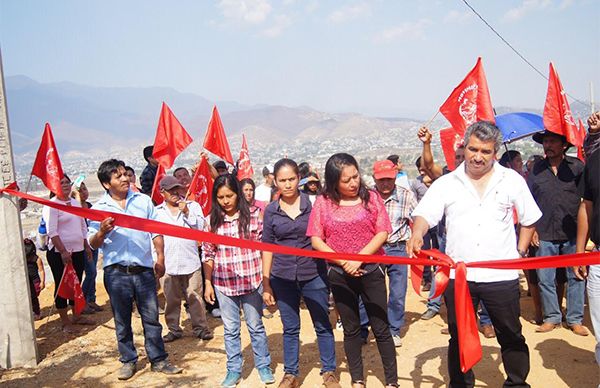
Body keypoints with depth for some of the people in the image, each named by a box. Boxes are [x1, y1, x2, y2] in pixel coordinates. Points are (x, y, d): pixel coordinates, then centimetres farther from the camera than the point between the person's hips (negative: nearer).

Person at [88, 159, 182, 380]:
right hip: (116, 272, -1)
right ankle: (128, 361, 26)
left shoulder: (143, 200, 7)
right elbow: (93, 244, 2)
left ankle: (158, 360, 18)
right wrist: (102, 232, -19)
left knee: (151, 317, 6)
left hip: (144, 269, 1)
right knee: (122, 320, 10)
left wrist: (160, 257, 0)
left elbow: (156, 231, 9)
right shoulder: (99, 208, 2)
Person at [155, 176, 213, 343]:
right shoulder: (157, 211, 8)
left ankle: (200, 327, 17)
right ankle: (174, 329, 24)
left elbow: (201, 227, -3)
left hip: (191, 261, -1)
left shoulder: (192, 206, 5)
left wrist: (187, 212, -14)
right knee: (171, 299, 10)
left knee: (195, 297, 4)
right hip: (168, 264, 1)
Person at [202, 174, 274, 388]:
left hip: (251, 280, -1)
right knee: (230, 329, 13)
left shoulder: (252, 216, -5)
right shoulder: (212, 220, 0)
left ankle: (263, 366, 28)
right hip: (223, 283, 2)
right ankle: (234, 370, 27)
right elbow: (207, 254, 4)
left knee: (256, 326, 11)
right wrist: (208, 283, 3)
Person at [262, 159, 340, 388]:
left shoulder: (312, 203, -2)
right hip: (283, 278, 1)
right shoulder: (271, 211, 1)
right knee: (290, 328, 12)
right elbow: (267, 248, 5)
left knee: (323, 325, 10)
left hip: (314, 274, -1)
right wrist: (266, 284, 4)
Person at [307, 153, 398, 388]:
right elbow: (316, 240, -4)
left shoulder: (371, 197, -3)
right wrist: (343, 262, -14)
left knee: (381, 328, 5)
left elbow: (382, 233, -7)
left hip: (371, 271, -1)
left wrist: (358, 258, -17)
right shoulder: (323, 202, -3)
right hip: (340, 275, 1)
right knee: (351, 330, 15)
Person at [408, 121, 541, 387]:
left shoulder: (512, 180, 5)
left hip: (501, 274, 0)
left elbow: (529, 220, 12)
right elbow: (424, 215, -7)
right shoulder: (446, 183, 3)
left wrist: (520, 252, 3)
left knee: (511, 337, 14)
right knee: (459, 338, 13)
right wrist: (417, 234, -28)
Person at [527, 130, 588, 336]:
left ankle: (575, 319, 18)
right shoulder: (537, 169, 8)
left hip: (572, 234, -1)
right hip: (545, 234, 1)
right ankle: (552, 317, 19)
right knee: (545, 279, 5)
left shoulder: (577, 166, 2)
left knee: (576, 277, 5)